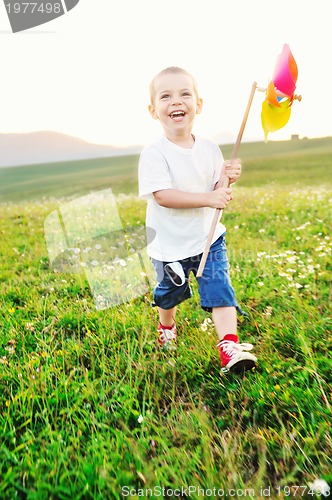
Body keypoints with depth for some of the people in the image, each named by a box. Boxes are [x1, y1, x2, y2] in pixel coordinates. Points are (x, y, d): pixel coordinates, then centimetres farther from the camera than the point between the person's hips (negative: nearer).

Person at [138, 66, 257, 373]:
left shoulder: (210, 149, -2)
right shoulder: (154, 154, -17)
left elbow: (217, 191, 3)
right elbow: (162, 196, -26)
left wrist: (227, 178, -20)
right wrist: (209, 199, -29)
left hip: (208, 238, 3)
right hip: (170, 245, -2)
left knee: (219, 289, -6)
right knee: (169, 292, 19)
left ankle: (229, 345, 0)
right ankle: (166, 325, 49)